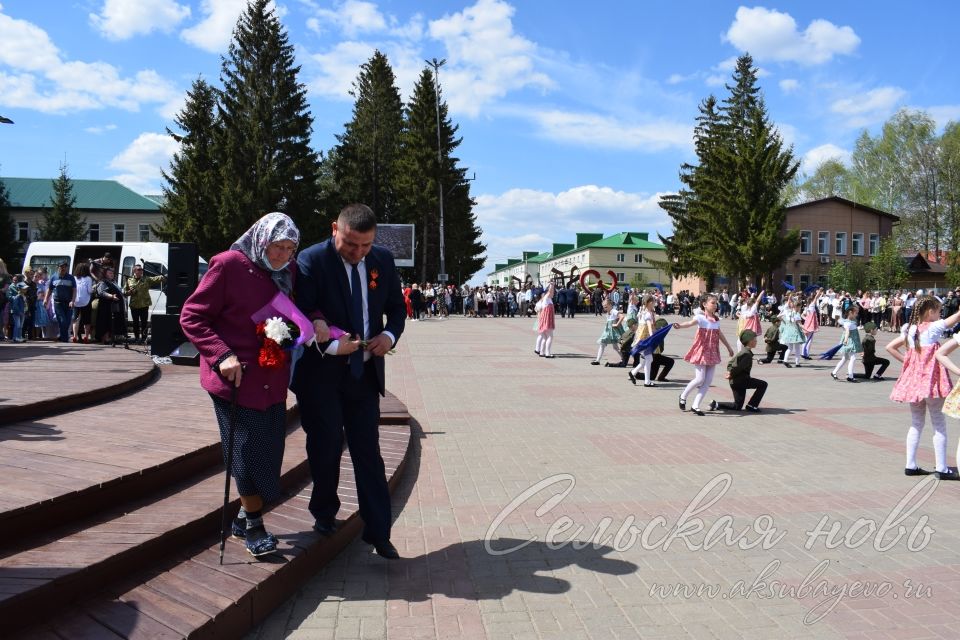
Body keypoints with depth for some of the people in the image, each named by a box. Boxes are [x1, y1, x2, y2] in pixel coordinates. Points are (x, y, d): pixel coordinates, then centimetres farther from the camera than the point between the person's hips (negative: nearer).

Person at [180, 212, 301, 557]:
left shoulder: (288, 271, 5)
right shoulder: (229, 265, -12)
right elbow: (191, 316, -10)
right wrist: (222, 355, -21)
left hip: (272, 382, 6)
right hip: (236, 380, -6)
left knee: (268, 454, 11)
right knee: (248, 454, 1)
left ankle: (244, 519, 32)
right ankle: (253, 525, 21)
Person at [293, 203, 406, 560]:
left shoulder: (383, 261, 2)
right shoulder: (311, 261, -12)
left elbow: (397, 307, 12)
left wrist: (390, 335, -7)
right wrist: (330, 345, -25)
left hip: (365, 372, 4)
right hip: (322, 372, -3)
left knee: (368, 451, 6)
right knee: (327, 445, 6)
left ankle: (377, 531, 13)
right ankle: (324, 513, 32)